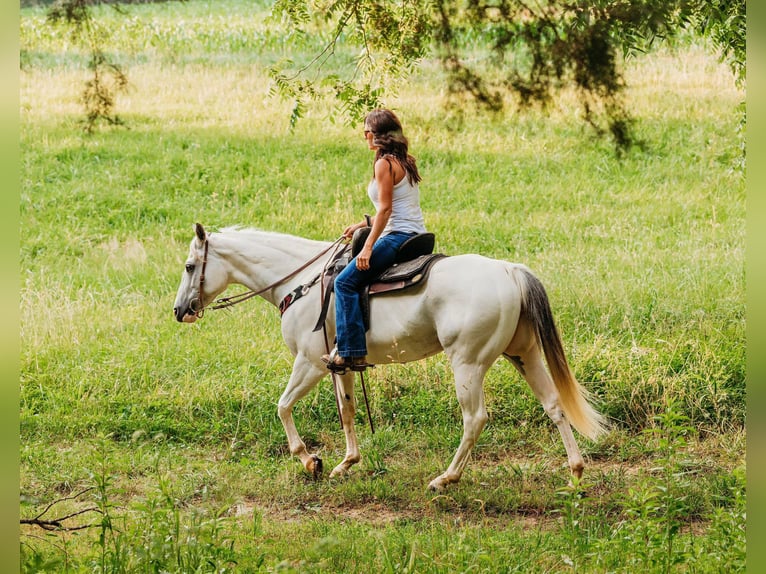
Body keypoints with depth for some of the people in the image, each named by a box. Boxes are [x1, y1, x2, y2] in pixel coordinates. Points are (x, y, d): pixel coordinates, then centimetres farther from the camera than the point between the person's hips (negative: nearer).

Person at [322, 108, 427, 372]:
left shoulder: (385, 164, -11)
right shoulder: (405, 161, 17)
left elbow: (385, 209, -18)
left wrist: (368, 247, -20)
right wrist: (362, 225, 24)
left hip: (398, 236, -11)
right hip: (416, 236, 11)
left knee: (346, 281, -14)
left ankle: (351, 352, -21)